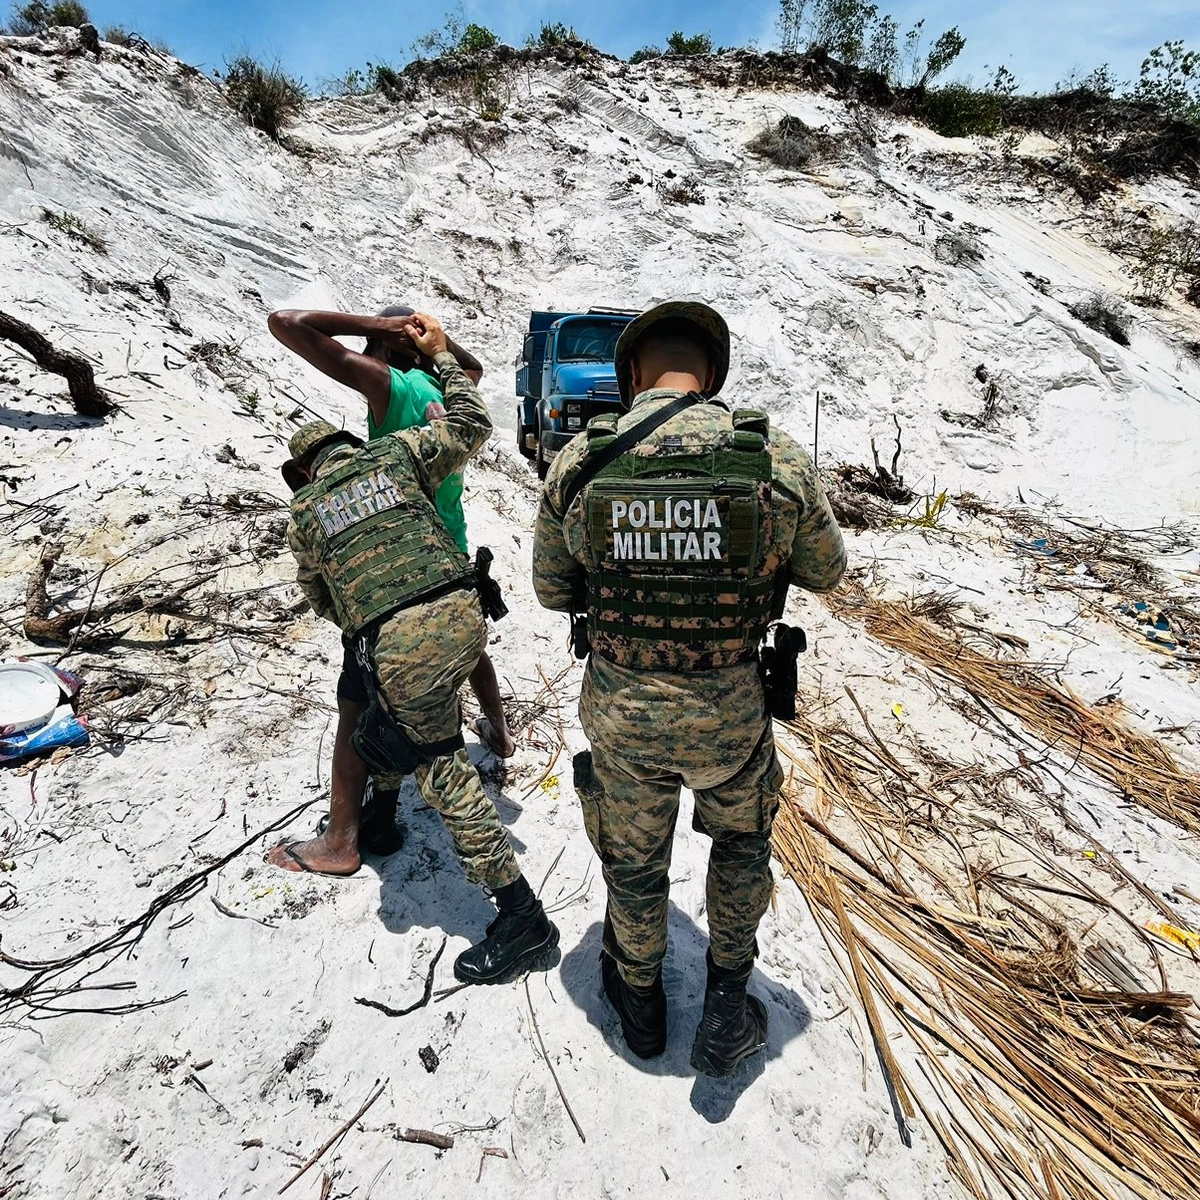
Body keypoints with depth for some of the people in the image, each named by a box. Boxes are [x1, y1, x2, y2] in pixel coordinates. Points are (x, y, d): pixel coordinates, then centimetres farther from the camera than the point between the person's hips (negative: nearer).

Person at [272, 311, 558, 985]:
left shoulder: (304, 511, 16)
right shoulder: (395, 453, 15)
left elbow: (322, 600, 25)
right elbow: (473, 427, 23)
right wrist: (441, 353, 33)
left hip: (399, 644, -4)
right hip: (463, 614, 4)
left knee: (443, 771, 4)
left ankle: (523, 918, 8)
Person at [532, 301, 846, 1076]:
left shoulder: (577, 464, -10)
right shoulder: (778, 459, -13)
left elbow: (552, 589, 3)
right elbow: (825, 572, 3)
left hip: (620, 707, 1)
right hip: (730, 710, 0)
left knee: (634, 860, 26)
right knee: (741, 840, 30)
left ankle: (640, 1003, 52)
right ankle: (726, 1011, 40)